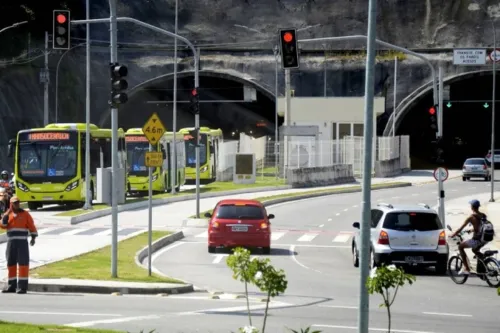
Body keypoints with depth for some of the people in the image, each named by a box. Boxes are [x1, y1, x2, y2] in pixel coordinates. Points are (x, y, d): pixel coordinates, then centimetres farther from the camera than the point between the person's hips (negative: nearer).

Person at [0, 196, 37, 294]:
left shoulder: (25, 214, 3)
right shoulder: (8, 214, 12)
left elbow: (31, 226, -1)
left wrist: (33, 237, -11)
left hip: (22, 242, -4)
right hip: (11, 242, 4)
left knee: (23, 263, -8)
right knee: (11, 263, 8)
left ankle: (22, 287, -8)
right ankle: (11, 286, 17)